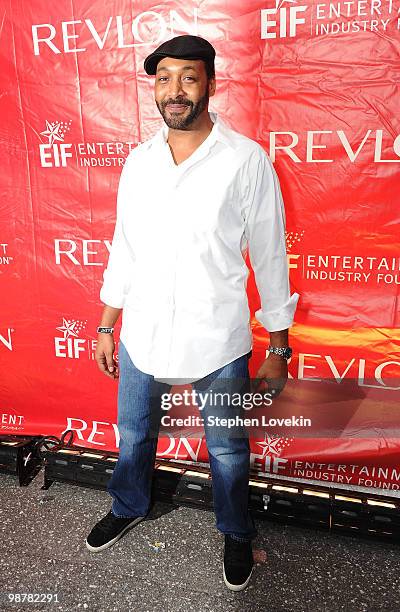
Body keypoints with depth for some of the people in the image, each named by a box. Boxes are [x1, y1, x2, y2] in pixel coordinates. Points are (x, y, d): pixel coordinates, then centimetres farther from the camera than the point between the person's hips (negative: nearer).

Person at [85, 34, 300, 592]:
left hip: (218, 343, -3)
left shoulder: (247, 160, -11)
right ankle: (129, 508, 53)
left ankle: (236, 534, 44)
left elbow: (270, 257, -7)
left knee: (227, 451, 16)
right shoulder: (138, 161, 2)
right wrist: (107, 327, 11)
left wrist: (278, 347, -5)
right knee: (133, 436, 23)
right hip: (143, 336, 4)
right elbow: (124, 249, 9)